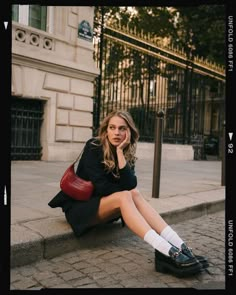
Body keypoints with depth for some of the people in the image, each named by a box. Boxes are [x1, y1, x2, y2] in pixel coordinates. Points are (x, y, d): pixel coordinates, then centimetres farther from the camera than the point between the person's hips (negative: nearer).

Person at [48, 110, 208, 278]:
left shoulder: (127, 154, 0)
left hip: (103, 205, 5)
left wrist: (120, 151, -22)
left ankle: (179, 246, -36)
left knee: (135, 195, -24)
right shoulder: (93, 147, -14)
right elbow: (101, 187, -22)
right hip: (79, 206, -5)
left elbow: (130, 185, -19)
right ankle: (166, 252, -46)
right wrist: (127, 192, -11)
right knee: (124, 197, -31)